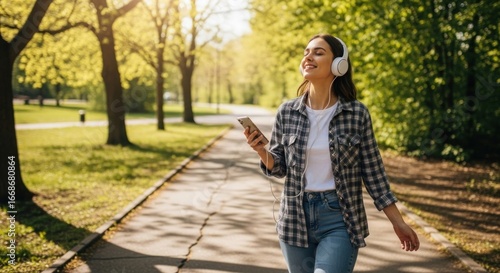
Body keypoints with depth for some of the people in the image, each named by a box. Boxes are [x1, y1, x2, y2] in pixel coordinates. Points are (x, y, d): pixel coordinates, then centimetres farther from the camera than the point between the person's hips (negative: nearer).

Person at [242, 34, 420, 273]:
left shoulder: (357, 113, -6)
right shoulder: (287, 112, -1)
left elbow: (372, 170, 0)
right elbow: (279, 168, 7)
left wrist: (398, 222, 1)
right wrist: (260, 150, -15)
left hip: (341, 219, -3)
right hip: (296, 218, 3)